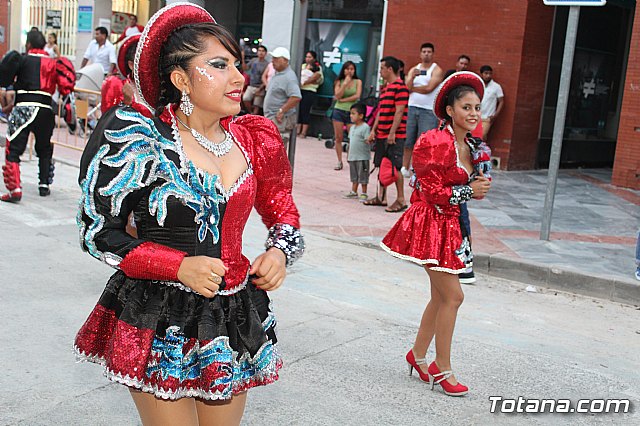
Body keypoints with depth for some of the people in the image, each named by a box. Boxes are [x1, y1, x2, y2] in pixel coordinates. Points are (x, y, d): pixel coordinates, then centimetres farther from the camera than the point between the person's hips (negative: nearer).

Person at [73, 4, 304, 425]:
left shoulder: (252, 141, 2)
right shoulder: (140, 140, -12)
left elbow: (282, 210, 16)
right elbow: (97, 230, -8)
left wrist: (280, 250, -5)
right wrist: (180, 267, -19)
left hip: (234, 318, 5)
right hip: (158, 324, -4)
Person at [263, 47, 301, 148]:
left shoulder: (289, 77, -18)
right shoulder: (277, 74, 14)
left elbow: (296, 97, -29)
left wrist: (281, 111, -24)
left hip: (281, 120, -11)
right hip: (271, 117, 11)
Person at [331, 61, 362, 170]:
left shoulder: (358, 82, 5)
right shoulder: (339, 82, 8)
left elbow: (357, 96, -7)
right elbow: (337, 96, -5)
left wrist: (343, 100, -7)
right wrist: (345, 84, -11)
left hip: (351, 112, -1)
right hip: (339, 111, 1)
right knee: (338, 138, 2)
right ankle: (339, 161, 9)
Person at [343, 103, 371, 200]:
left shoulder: (365, 127, -13)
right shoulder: (352, 127, 13)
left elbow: (367, 140, -18)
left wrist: (369, 141, -41)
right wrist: (348, 154, 20)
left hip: (362, 157, -8)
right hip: (352, 156, 8)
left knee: (363, 176, 0)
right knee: (354, 176, 16)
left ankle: (364, 193, 9)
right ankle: (354, 192, 26)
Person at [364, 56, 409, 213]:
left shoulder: (400, 87, -11)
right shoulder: (386, 88, 19)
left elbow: (399, 112, -17)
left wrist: (392, 132, -20)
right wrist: (374, 130, 16)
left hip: (394, 135, -9)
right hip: (382, 134, 9)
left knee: (394, 167, -8)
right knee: (382, 166, 12)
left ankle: (401, 200, -2)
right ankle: (381, 197, 21)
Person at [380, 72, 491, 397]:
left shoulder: (470, 147, 10)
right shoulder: (434, 142, -17)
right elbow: (432, 191, -17)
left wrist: (478, 184, -5)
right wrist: (469, 191, -13)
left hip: (452, 224, 9)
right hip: (432, 223, -9)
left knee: (440, 297, 15)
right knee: (453, 296, -7)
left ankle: (418, 355, 31)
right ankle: (442, 369, 7)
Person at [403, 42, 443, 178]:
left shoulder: (436, 70, 1)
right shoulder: (413, 70, 16)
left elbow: (429, 88, -12)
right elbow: (406, 87, 1)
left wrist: (413, 88, 0)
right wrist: (413, 77, -16)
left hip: (428, 111, -4)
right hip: (412, 108, 5)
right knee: (407, 141, 4)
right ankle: (405, 168, 11)